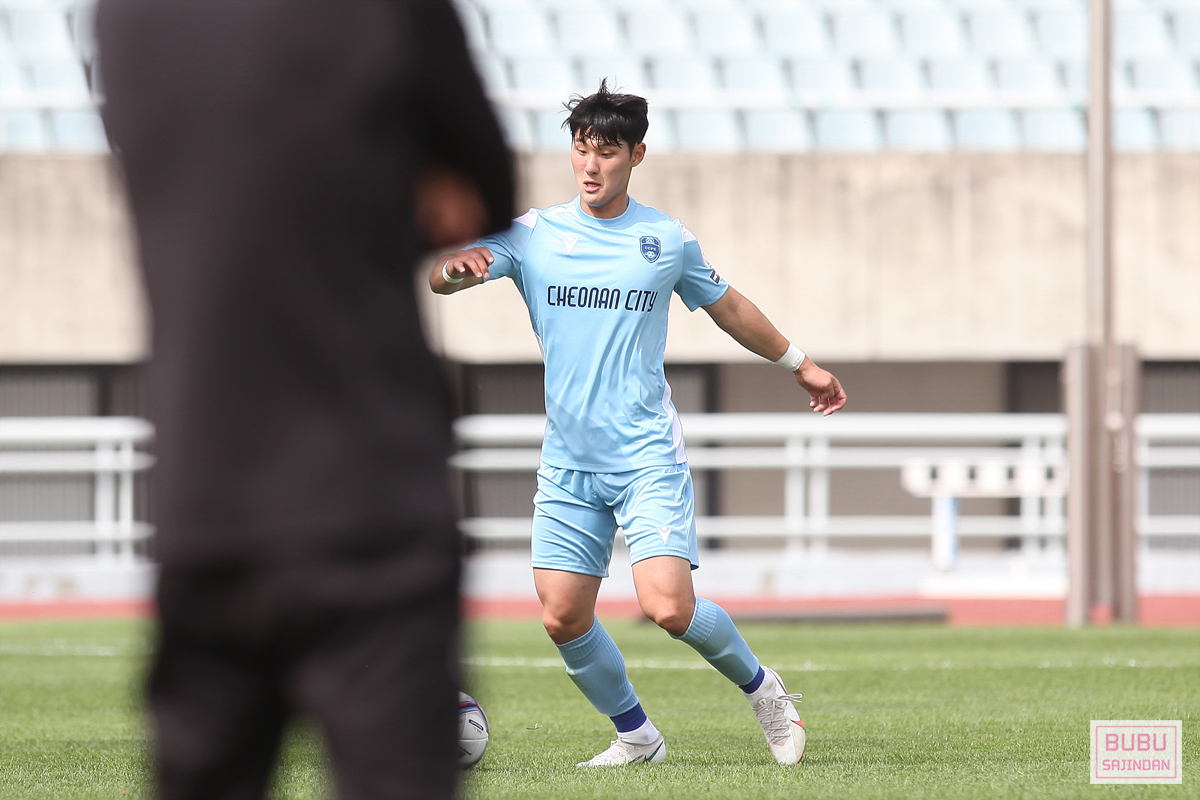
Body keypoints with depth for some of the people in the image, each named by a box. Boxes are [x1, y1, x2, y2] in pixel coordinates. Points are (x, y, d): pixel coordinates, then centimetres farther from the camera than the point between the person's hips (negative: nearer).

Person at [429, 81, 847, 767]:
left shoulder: (668, 240, 4)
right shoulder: (532, 235, 4)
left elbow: (726, 305, 21)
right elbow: (444, 277, -9)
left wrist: (799, 364, 30)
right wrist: (454, 267, -33)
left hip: (648, 455, -2)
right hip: (567, 464, 2)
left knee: (669, 607, -17)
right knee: (564, 616, -3)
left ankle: (762, 690, 9)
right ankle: (636, 737, 19)